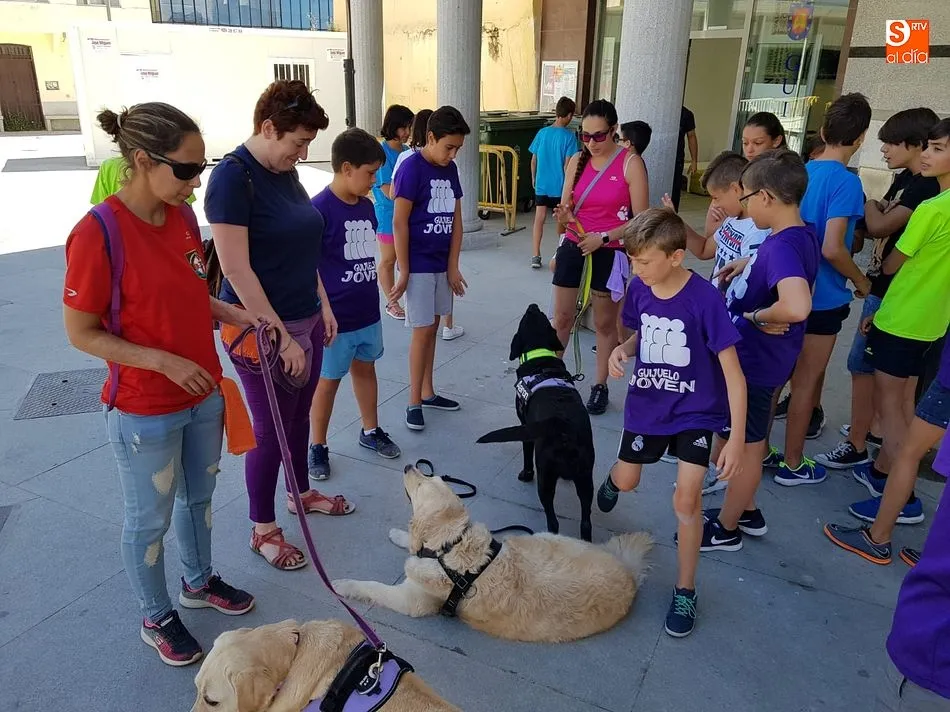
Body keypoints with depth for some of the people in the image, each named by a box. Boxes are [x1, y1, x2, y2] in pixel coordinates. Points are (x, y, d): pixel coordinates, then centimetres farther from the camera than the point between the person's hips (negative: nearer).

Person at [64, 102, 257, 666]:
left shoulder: (182, 215, -2)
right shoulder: (98, 233, -22)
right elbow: (81, 333, -16)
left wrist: (234, 314, -6)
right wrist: (164, 361, -24)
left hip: (204, 394, 7)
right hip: (145, 413, -6)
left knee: (200, 497, 24)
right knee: (151, 520, 14)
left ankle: (200, 582, 47)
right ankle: (157, 618, 36)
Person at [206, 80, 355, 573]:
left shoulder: (285, 173, 7)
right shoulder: (233, 178, -18)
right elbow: (236, 269, -22)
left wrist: (324, 307, 14)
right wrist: (282, 337, -21)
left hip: (305, 320, 8)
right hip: (263, 329, -7)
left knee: (299, 416, 21)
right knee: (270, 429, 5)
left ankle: (301, 493, 43)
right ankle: (262, 530, 25)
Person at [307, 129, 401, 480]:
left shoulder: (366, 206, 4)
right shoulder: (319, 209, -18)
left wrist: (386, 289, 17)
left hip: (367, 312, 7)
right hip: (336, 318, -7)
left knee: (365, 368, 20)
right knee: (328, 380, 7)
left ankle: (370, 431, 38)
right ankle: (317, 447, 24)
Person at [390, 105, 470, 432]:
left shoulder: (451, 169, 6)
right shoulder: (411, 168, -14)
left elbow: (456, 220, 8)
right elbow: (399, 222, -15)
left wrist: (453, 266, 5)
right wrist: (403, 271, -15)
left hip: (442, 264, 7)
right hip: (418, 265, -6)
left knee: (432, 328, 14)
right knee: (423, 331, -2)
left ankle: (428, 392, 27)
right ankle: (414, 402, 10)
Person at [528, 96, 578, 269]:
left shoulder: (542, 133, 2)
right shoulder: (569, 136, -11)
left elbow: (533, 159, 6)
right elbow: (567, 164, -13)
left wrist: (533, 178, 20)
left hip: (541, 184, 3)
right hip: (559, 185, -3)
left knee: (539, 218, 5)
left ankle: (536, 256, 2)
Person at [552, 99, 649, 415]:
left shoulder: (631, 163, -9)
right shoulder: (577, 161, 3)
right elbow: (566, 207, 7)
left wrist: (603, 237, -20)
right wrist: (564, 215, -17)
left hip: (609, 252, -3)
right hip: (573, 247, 3)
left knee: (605, 323, 10)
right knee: (561, 317, 4)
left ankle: (600, 386, 22)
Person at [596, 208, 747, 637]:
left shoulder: (705, 299, -26)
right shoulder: (638, 289, -12)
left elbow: (733, 374, -23)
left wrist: (736, 440, -25)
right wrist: (623, 350, -16)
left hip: (696, 411, -4)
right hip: (646, 405, 4)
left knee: (686, 499, -10)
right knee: (627, 480, 18)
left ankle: (685, 591, 11)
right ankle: (612, 479, 58)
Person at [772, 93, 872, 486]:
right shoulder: (846, 182, -18)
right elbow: (832, 249, -24)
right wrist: (861, 281, -8)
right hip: (821, 297, -7)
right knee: (806, 380, 5)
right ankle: (793, 464, 18)